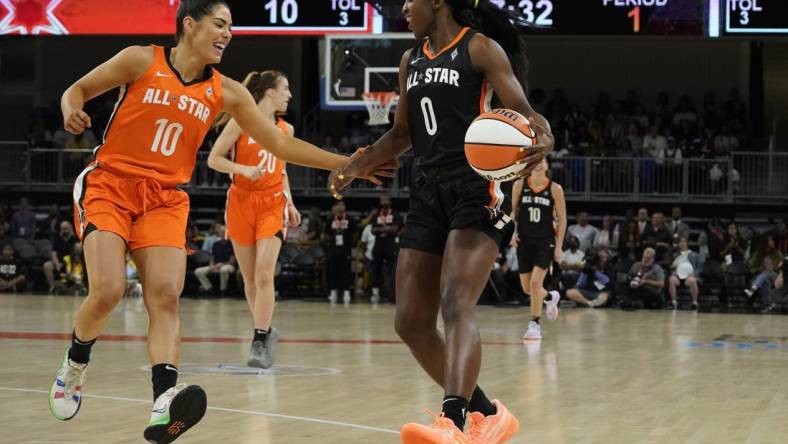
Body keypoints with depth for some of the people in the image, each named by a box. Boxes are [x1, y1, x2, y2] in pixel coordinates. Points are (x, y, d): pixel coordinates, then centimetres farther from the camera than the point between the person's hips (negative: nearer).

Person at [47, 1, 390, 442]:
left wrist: (344, 163, 1)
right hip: (109, 185, -3)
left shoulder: (226, 92, 7)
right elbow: (78, 89, 7)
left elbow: (281, 144, 9)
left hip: (165, 200, 3)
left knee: (166, 298, -16)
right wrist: (72, 112, -17)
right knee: (108, 291, -20)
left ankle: (164, 408, -30)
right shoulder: (141, 61, -2)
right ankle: (75, 364, 10)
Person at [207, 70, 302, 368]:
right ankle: (266, 331, 23)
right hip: (241, 201, -2)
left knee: (264, 274, -13)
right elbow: (214, 159, -6)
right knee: (249, 277, 5)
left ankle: (260, 342, -15)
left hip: (272, 204, 2)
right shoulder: (241, 122, -4)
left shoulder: (286, 129, 10)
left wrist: (289, 202, 13)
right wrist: (244, 170, -20)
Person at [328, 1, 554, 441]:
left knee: (457, 305, -26)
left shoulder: (480, 48, -2)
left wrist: (543, 139, -30)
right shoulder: (411, 60, 18)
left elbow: (522, 112, -9)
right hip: (428, 193, 8)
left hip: (475, 191, -8)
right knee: (412, 322, 3)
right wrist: (354, 167, 20)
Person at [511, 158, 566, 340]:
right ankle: (550, 297, 40)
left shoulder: (555, 189, -6)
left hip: (546, 241, -3)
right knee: (527, 288, 7)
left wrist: (559, 246, -5)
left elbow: (562, 219, -1)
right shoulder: (519, 185, -1)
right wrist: (513, 231, -4)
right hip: (524, 240, 3)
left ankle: (535, 324, -3)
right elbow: (513, 211, 11)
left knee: (536, 282, -15)